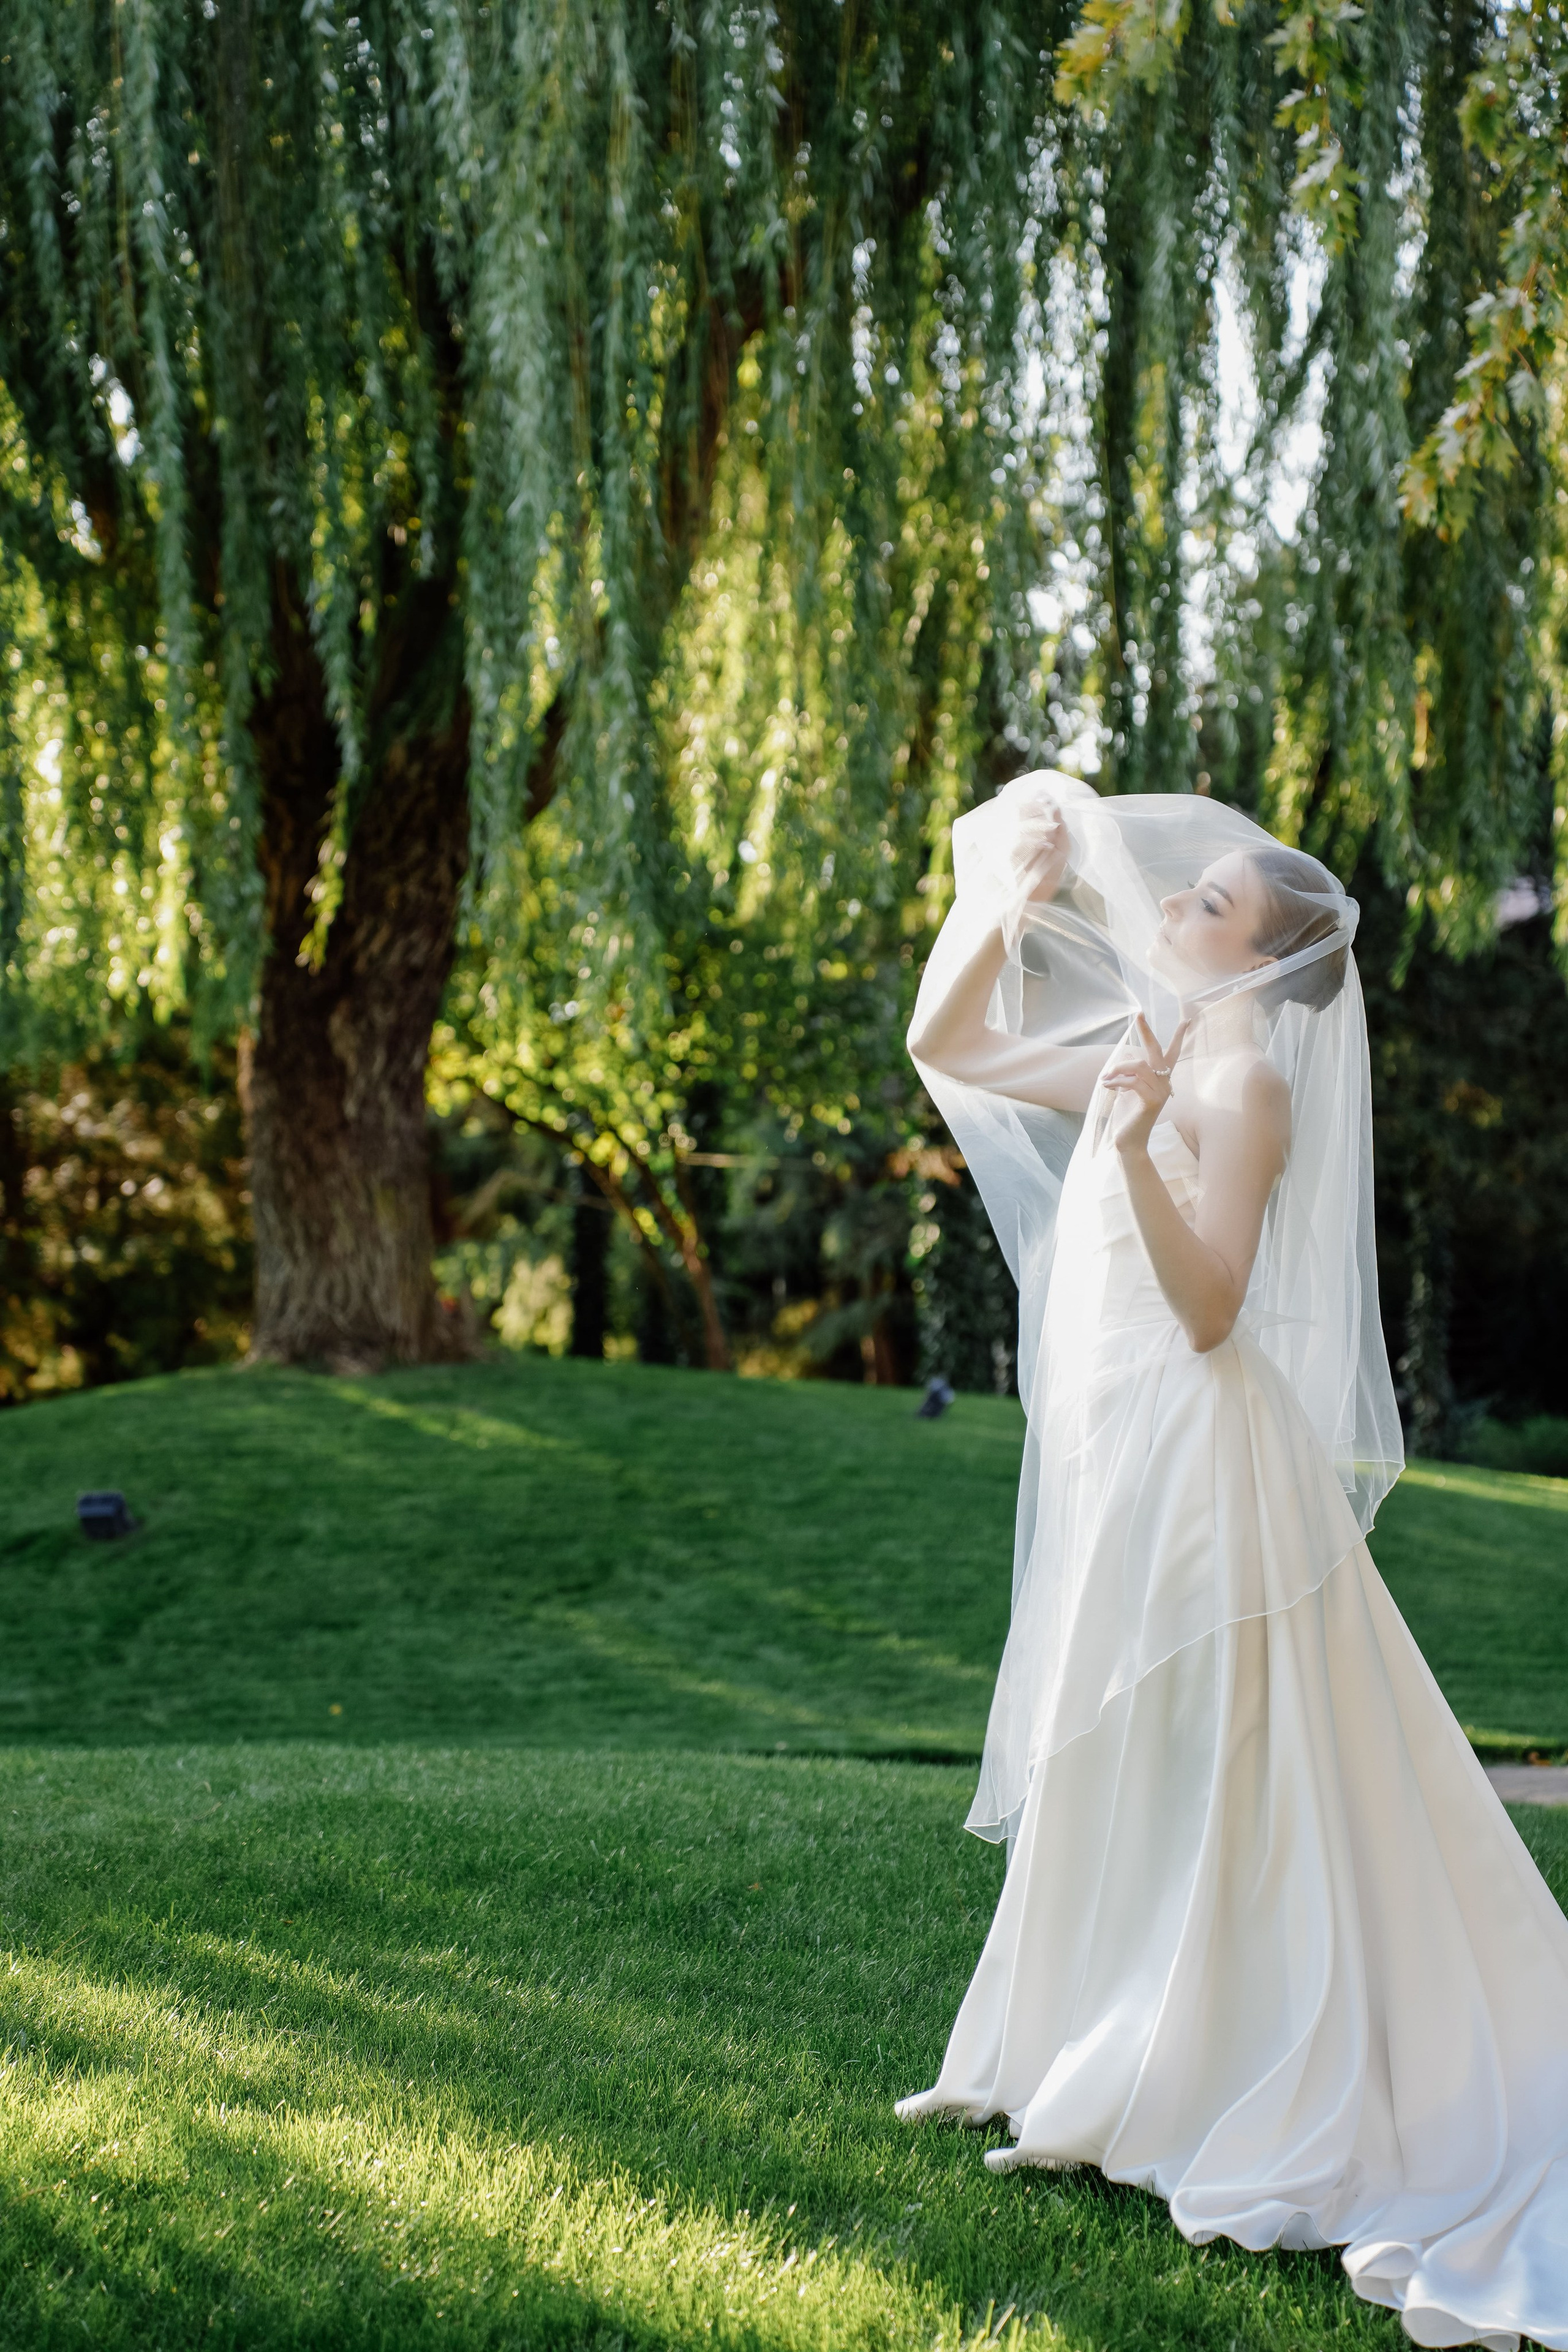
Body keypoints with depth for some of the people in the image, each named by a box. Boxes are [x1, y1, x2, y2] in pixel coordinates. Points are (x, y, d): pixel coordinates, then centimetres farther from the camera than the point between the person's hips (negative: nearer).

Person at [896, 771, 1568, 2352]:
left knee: (1198, 1789, -1)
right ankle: (1068, 2075, 29)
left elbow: (1210, 1306, -21)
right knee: (1106, 1784, 17)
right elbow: (944, 1047, 20)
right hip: (1113, 1466, 9)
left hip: (1195, 1461, -9)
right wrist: (1003, 904, 8)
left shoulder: (1243, 1079, -12)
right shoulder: (1144, 1051, 12)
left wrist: (1137, 1145, -32)